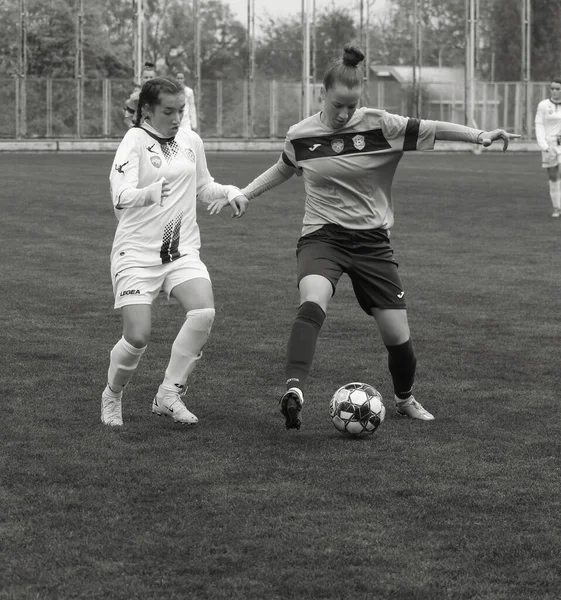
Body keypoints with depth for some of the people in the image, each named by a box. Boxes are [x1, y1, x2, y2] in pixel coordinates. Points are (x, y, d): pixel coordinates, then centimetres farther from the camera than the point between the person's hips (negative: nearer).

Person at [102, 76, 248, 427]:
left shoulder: (191, 141, 9)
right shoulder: (136, 140, -9)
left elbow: (202, 187, 25)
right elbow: (121, 196, -23)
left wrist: (230, 191, 5)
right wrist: (151, 193, -43)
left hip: (182, 250, 5)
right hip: (137, 251, -4)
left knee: (204, 312, -22)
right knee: (138, 336, -13)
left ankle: (170, 394, -6)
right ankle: (112, 396, 18)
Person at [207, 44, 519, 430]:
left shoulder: (380, 126, -8)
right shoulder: (301, 135, -2)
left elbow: (432, 129, -12)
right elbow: (282, 170, 19)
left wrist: (480, 135, -25)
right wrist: (240, 195, 19)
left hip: (371, 240, 0)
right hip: (321, 236, 0)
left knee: (398, 336, 2)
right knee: (312, 303, -34)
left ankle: (405, 399, 32)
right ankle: (294, 391, -43)